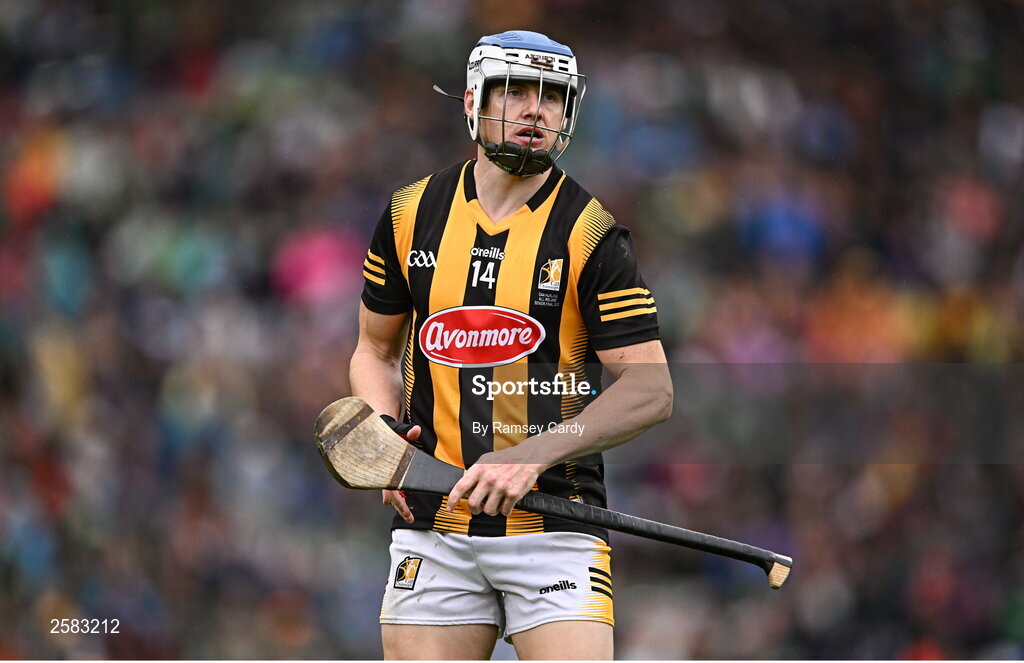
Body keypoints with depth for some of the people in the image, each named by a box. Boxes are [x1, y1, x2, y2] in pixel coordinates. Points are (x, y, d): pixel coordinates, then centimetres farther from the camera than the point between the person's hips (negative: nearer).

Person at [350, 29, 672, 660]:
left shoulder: (591, 232, -5)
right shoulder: (412, 213, 6)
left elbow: (651, 390, -10)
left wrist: (534, 454, -20)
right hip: (433, 521, 3)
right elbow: (375, 350, 20)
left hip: (555, 526, -3)